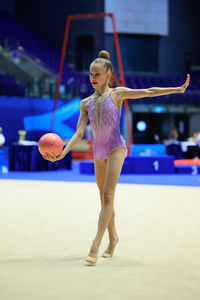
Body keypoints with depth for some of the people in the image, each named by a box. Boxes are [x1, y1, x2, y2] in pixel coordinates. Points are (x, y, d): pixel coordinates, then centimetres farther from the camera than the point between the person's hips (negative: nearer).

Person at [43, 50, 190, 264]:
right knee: (104, 199, 12)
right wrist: (63, 152, -13)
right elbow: (79, 133, 3)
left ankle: (95, 246, -21)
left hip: (115, 148, -5)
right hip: (98, 151, 5)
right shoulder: (86, 103, 9)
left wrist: (178, 89, -9)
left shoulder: (117, 94, 1)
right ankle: (113, 238, 32)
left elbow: (148, 92, -3)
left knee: (108, 196, -16)